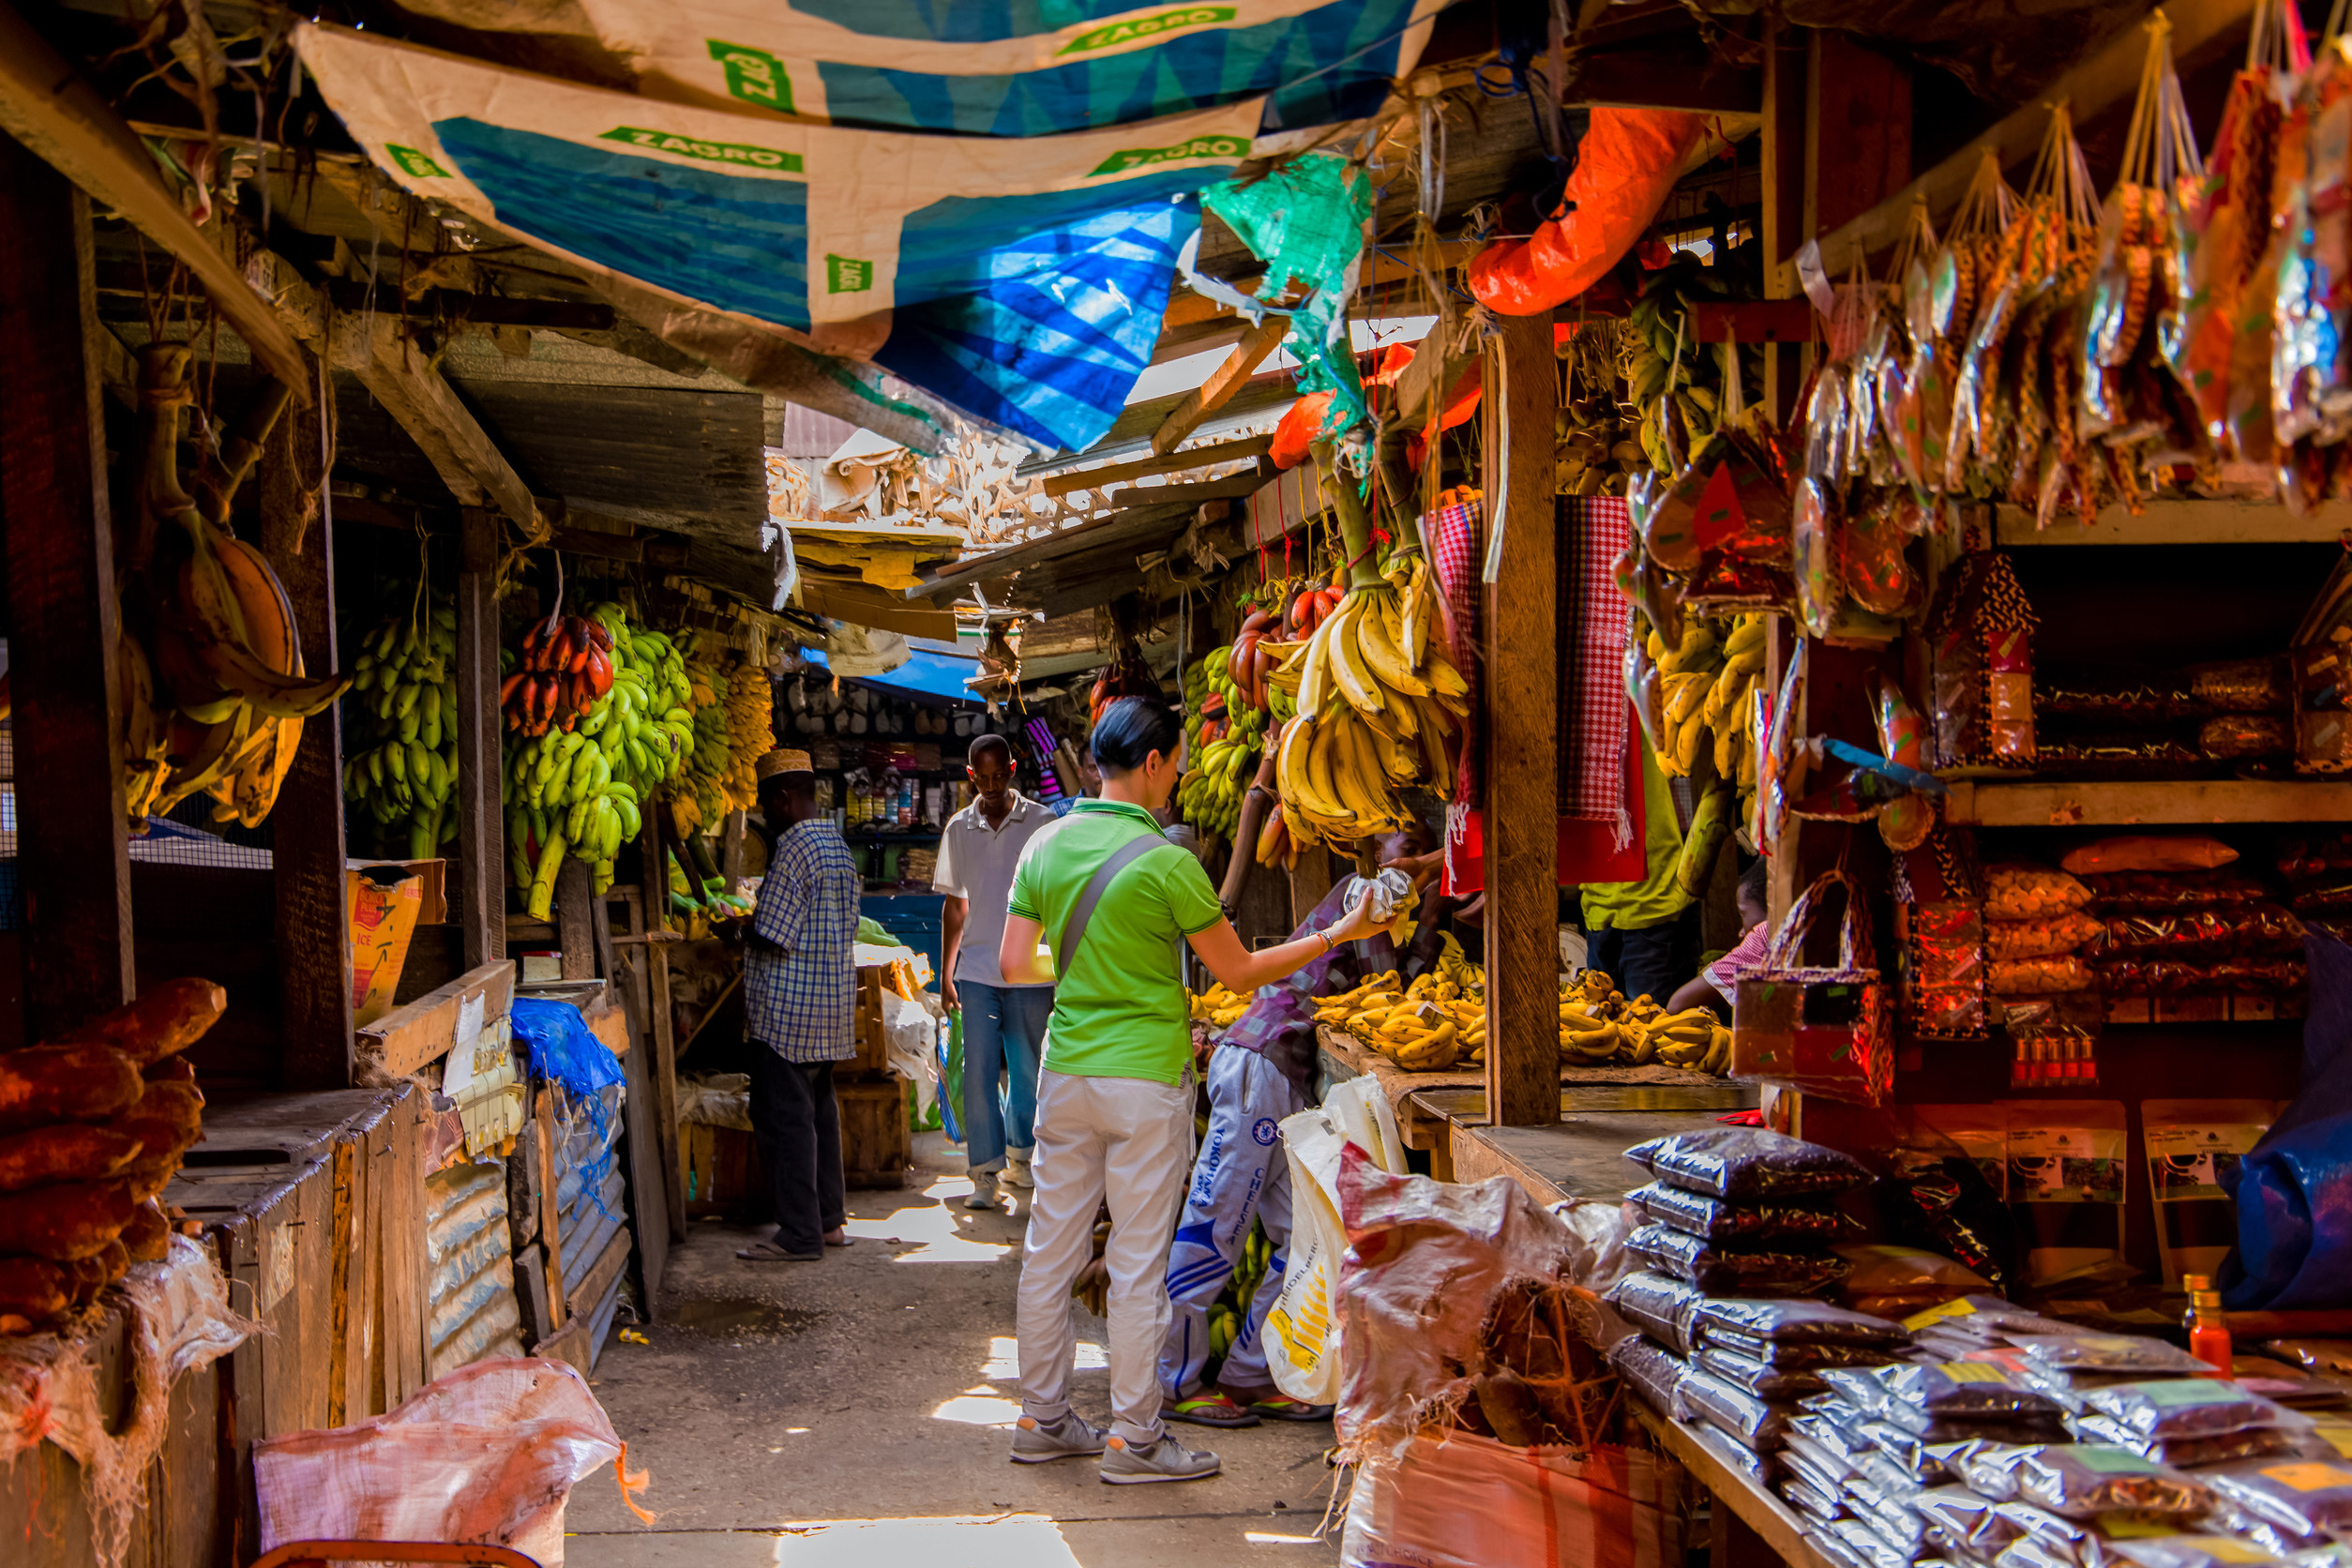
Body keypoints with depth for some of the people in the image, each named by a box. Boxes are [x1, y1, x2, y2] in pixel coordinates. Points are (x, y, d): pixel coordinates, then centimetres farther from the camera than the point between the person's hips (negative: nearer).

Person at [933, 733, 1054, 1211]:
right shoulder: (959, 828, 7)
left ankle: (1020, 1155, 27)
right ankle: (985, 1172, 1)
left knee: (1028, 1071, 8)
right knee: (978, 1071, -4)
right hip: (977, 970, 1)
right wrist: (946, 975, 11)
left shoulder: (1042, 823, -1)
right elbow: (954, 907, 14)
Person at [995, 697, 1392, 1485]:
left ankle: (1042, 1419, 22)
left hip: (1066, 1073, 6)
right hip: (1145, 1079, -6)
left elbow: (1013, 964, 5)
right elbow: (1239, 971, -7)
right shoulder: (1166, 863, -15)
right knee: (1139, 1264, 2)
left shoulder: (1046, 846, 2)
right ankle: (1135, 1438, 10)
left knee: (1051, 1249, 12)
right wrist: (1337, 935, 2)